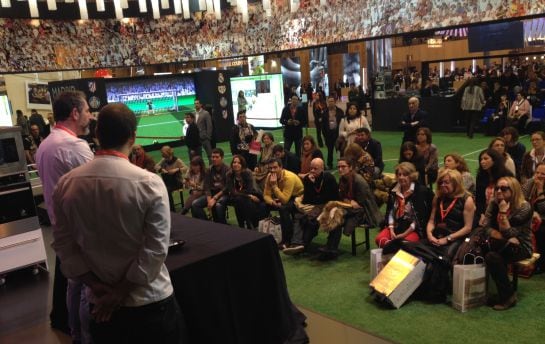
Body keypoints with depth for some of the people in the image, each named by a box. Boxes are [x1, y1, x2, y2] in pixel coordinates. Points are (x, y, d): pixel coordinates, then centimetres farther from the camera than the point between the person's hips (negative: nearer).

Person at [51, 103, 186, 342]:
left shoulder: (66, 184, -5)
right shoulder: (149, 183, -18)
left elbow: (63, 244, 0)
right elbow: (156, 249, -18)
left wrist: (95, 285, -1)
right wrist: (121, 291, -10)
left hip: (100, 303, 4)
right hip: (150, 302, -3)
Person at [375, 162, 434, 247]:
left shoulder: (420, 191, -7)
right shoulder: (393, 190, 10)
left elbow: (420, 217, -12)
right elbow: (390, 211, 7)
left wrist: (405, 234, -15)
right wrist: (391, 230, -8)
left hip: (414, 229, -5)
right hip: (396, 226, 5)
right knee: (379, 239, -22)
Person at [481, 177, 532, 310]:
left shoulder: (524, 207, -16)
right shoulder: (493, 203, -1)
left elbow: (507, 233, -21)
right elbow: (486, 227, -10)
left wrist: (503, 211, -26)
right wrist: (506, 238, -22)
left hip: (520, 247, -5)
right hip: (503, 246, 5)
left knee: (492, 257, -32)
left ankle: (508, 296, -13)